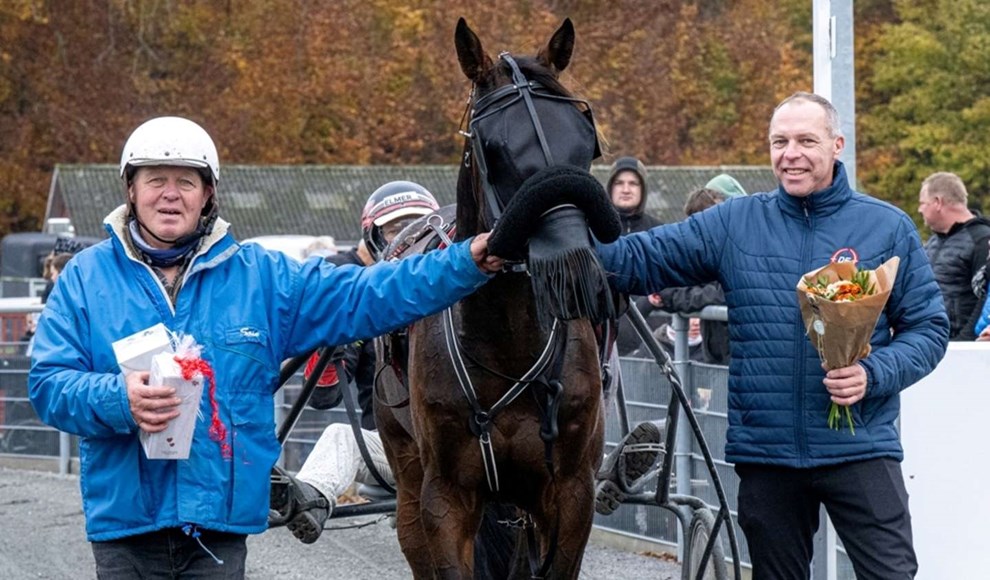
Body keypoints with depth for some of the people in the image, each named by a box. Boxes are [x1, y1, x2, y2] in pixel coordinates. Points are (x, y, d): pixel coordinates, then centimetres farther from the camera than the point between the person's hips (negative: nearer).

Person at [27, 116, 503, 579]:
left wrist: (466, 264, -3)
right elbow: (47, 384, -3)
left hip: (222, 520, 1)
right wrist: (119, 400, -23)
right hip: (124, 520, -1)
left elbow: (364, 297, 6)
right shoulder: (86, 277, 3)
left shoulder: (259, 275, 8)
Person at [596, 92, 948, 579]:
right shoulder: (733, 224, 6)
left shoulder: (888, 228, 3)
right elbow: (638, 260, 2)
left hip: (860, 447, -2)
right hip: (765, 454, 2)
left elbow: (929, 327, 4)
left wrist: (874, 375, -14)